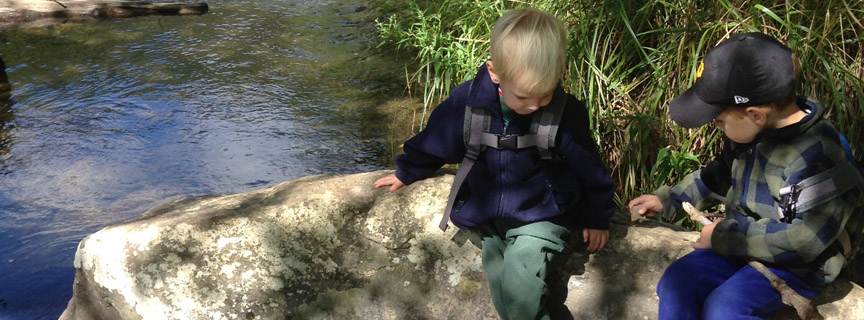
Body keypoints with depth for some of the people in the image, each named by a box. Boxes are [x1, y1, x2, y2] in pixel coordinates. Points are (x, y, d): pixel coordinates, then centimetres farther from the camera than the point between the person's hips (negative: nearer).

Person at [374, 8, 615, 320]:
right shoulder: (467, 101, -13)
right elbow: (435, 140, 7)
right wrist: (405, 173, 21)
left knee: (519, 293, -21)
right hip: (487, 215, 3)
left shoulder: (566, 114, -17)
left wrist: (596, 218, 10)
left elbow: (589, 167, -1)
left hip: (539, 217, -3)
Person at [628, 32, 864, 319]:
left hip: (794, 264, -8)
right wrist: (667, 199, 13)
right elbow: (719, 177, 19)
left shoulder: (817, 155, -26)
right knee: (674, 284, -9)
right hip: (740, 245, 8)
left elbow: (803, 239, -29)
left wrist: (725, 236, -21)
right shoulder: (750, 133, -1)